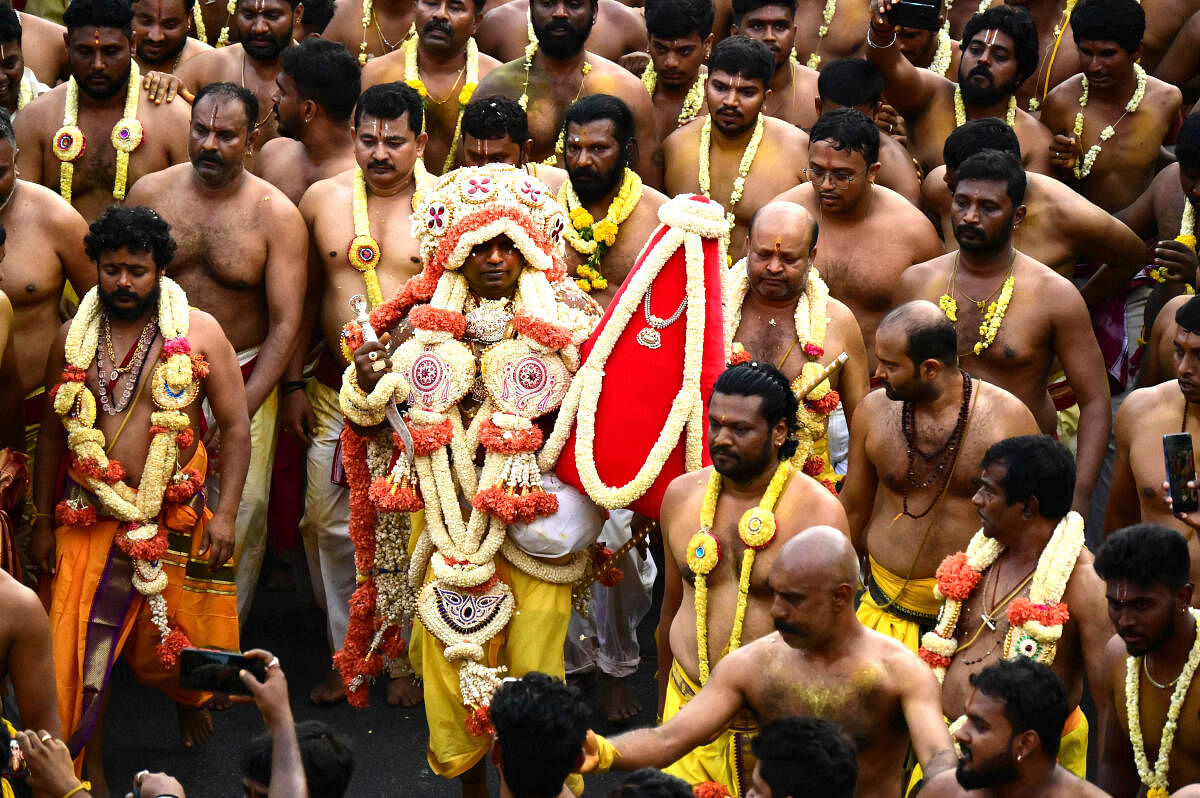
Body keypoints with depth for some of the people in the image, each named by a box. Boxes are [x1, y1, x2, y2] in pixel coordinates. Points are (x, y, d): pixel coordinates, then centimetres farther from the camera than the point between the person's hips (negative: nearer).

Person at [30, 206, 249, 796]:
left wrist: (226, 514, -9)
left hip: (176, 518, -1)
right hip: (89, 518, 1)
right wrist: (43, 521, 10)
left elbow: (236, 427, -2)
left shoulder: (198, 333, -4)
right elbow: (53, 433, 11)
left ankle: (190, 698, 46)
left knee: (172, 643, 11)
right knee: (80, 644, -3)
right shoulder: (74, 338, 3)